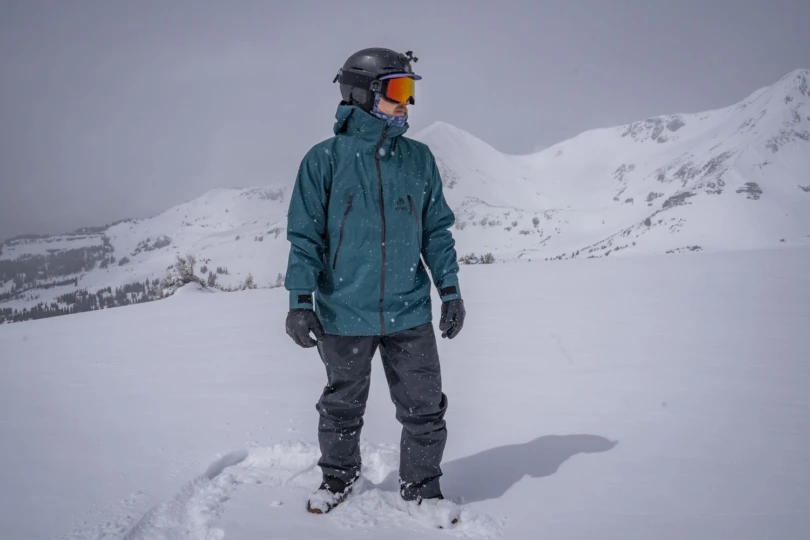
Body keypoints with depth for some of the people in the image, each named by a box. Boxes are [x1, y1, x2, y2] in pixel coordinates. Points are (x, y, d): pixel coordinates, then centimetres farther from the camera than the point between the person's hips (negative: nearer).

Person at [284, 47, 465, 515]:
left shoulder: (418, 158, 2)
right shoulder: (325, 159, -7)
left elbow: (437, 230, 9)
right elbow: (305, 235, -4)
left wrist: (450, 290, 6)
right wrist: (301, 300, -8)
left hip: (409, 314, 2)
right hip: (345, 314, -2)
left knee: (424, 410, 6)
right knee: (343, 407, 16)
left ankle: (422, 489, 26)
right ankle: (338, 478, 39)